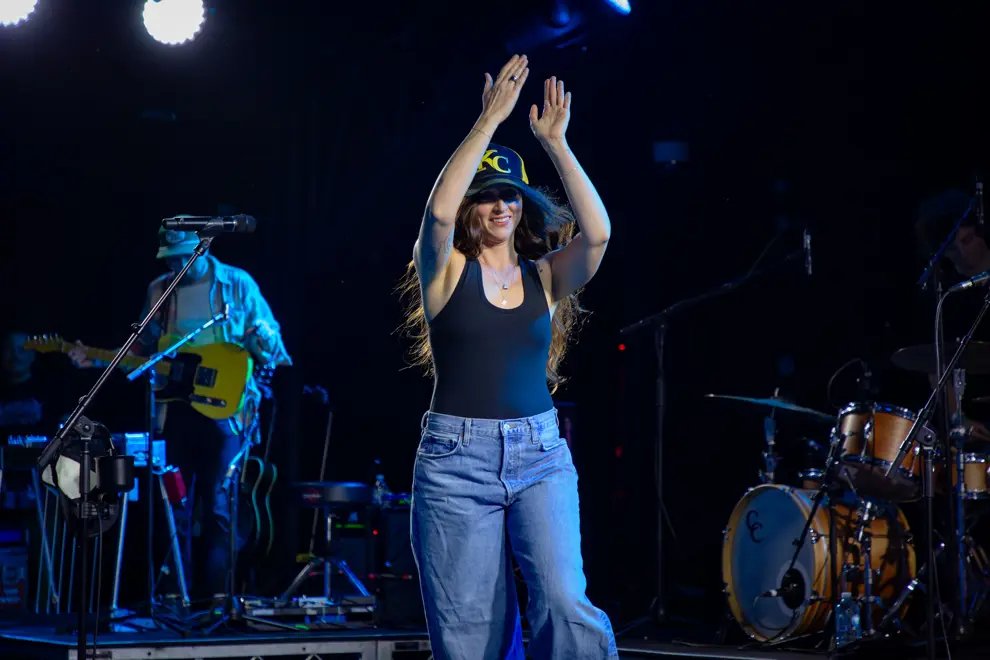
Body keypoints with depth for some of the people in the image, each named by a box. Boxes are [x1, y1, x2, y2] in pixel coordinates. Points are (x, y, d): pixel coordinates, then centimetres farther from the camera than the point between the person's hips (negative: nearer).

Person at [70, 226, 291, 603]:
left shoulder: (236, 284, 1)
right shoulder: (159, 290, 10)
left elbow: (265, 334, 4)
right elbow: (144, 347, 15)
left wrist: (271, 362, -16)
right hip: (177, 410, 4)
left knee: (219, 504, -6)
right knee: (178, 504, 5)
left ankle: (218, 592, -2)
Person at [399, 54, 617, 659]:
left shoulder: (546, 275, 8)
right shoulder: (447, 271, 3)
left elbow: (597, 233, -11)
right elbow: (438, 212, -18)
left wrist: (556, 143, -12)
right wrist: (489, 122, -18)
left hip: (540, 455, 1)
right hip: (456, 457, -1)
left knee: (565, 603, -17)